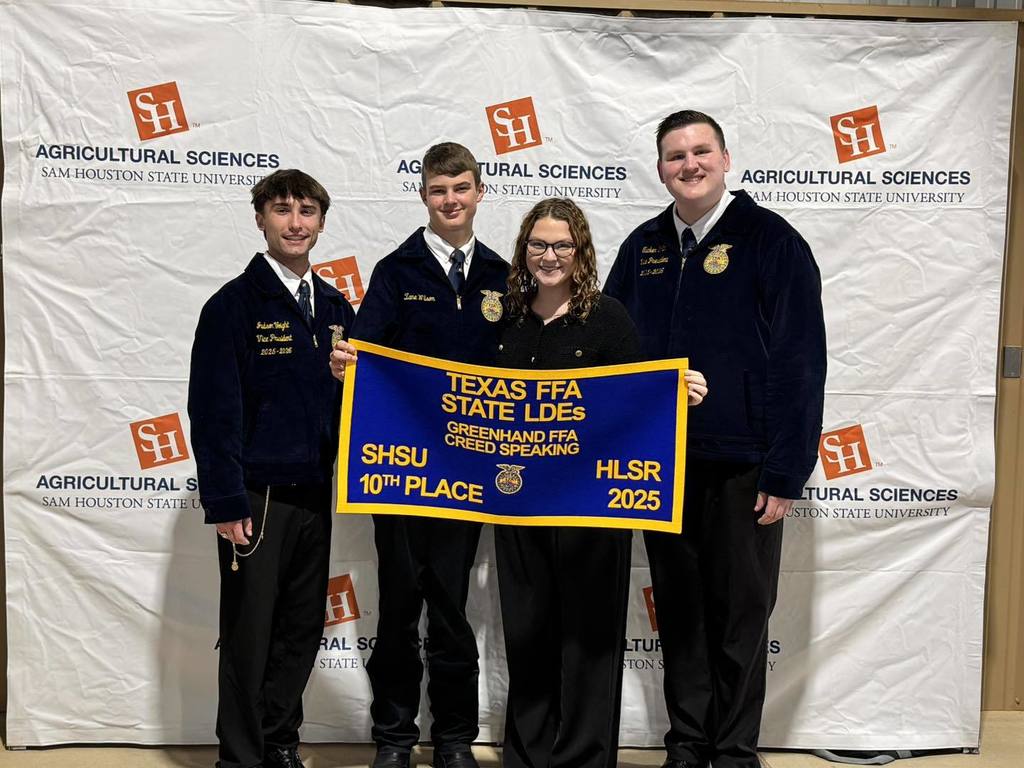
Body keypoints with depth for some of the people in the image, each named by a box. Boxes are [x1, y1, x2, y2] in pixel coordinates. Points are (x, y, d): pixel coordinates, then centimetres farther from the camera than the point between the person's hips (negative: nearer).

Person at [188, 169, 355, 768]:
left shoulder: (336, 308, 10)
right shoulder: (235, 304, -7)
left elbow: (353, 396, 16)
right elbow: (213, 409, -12)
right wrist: (226, 502, -16)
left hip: (315, 494, 6)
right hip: (256, 498, -5)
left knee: (303, 630, 13)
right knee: (250, 634, 3)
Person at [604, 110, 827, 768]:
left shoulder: (770, 240, -6)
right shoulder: (643, 247, 8)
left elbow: (800, 362, -10)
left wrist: (785, 472, -14)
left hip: (742, 466, -4)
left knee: (741, 614, 7)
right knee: (679, 611, 14)